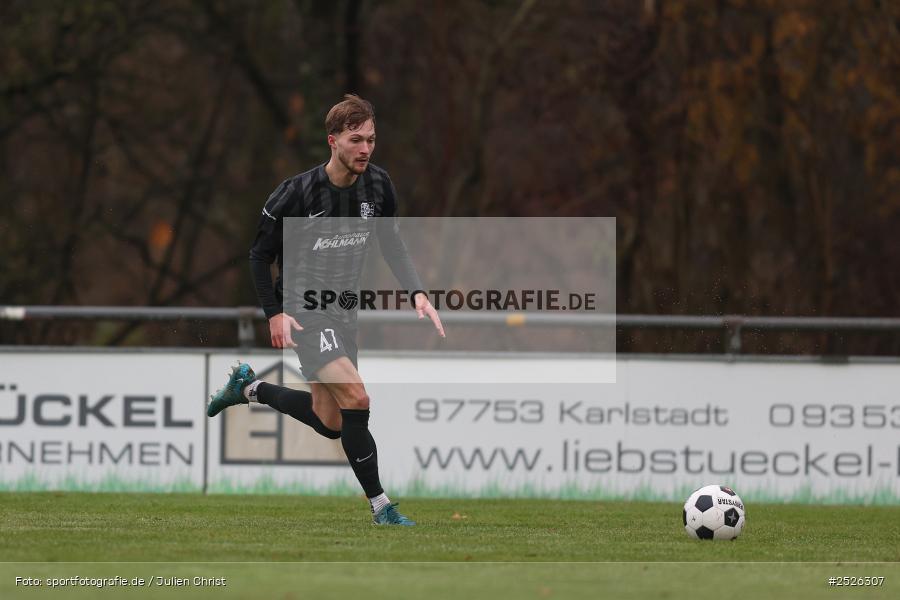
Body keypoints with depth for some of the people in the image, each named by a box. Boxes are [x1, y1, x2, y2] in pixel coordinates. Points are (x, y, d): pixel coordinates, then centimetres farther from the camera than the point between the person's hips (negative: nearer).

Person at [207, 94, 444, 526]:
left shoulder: (378, 186, -5)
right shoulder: (296, 194, -18)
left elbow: (392, 246, 8)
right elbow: (260, 255, -7)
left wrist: (417, 293, -7)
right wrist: (274, 313, -15)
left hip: (343, 310, 7)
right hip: (304, 310, -7)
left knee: (329, 423, 13)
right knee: (356, 399, -22)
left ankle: (249, 388, 35)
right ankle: (380, 506, -13)